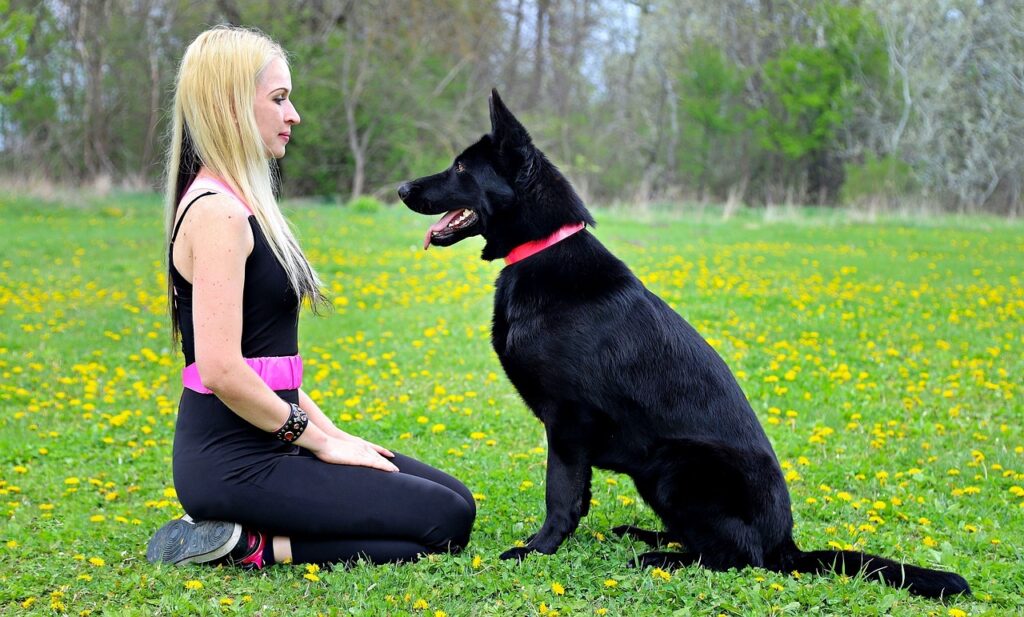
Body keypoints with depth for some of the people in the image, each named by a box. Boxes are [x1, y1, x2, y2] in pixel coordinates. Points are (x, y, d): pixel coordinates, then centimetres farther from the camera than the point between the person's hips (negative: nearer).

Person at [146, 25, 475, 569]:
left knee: (454, 498, 12)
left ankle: (235, 529, 7)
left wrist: (329, 431, 11)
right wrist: (320, 441, -12)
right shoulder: (216, 212, -17)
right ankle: (247, 545, -7)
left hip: (267, 440, 10)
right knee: (447, 523, -9)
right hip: (233, 460, -10)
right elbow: (222, 370, -23)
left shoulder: (239, 204, 14)